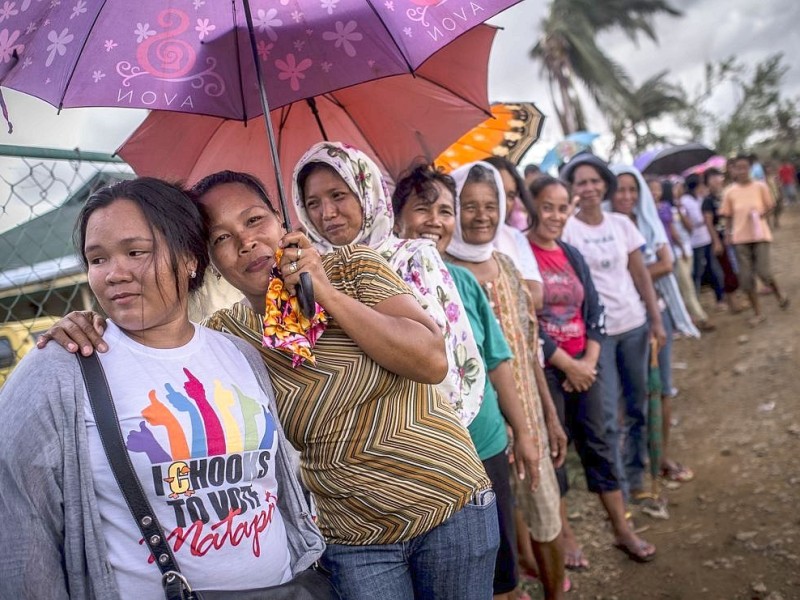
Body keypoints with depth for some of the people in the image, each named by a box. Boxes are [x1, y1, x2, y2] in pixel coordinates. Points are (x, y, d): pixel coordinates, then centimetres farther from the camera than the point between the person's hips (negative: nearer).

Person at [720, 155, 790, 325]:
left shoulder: (760, 186, -3)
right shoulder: (729, 192, 0)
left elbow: (770, 206, 4)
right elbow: (728, 216, 6)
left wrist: (760, 213, -16)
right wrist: (728, 234, -5)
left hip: (760, 235, -2)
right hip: (740, 238, 2)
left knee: (763, 272, -11)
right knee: (746, 277, 2)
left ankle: (779, 294, 24)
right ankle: (757, 313, 17)